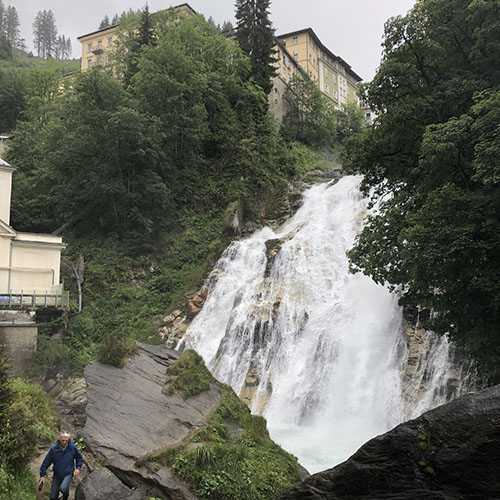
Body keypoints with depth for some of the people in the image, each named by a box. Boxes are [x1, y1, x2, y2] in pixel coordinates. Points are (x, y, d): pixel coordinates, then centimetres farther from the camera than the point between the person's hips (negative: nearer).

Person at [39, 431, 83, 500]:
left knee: (63, 488, -28)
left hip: (68, 474, -2)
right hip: (57, 475, 2)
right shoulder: (54, 449, -12)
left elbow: (79, 458, 6)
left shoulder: (73, 447, -12)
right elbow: (46, 462, -4)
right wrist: (42, 475, -6)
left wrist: (78, 468, -6)